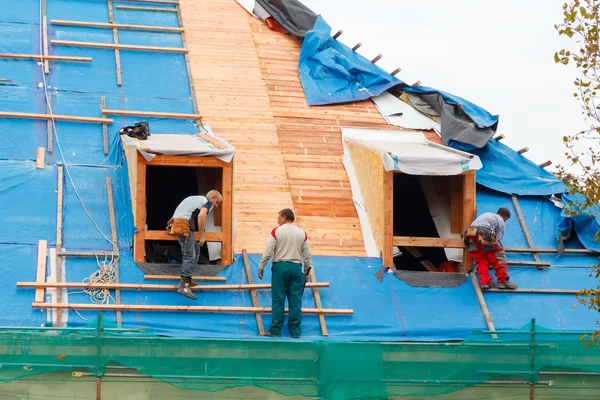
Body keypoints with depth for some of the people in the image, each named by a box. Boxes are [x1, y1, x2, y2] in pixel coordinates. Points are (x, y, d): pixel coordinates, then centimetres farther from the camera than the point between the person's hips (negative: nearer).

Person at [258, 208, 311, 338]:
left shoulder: (277, 231, -2)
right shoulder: (302, 233, 8)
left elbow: (268, 252, -4)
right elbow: (307, 256, 9)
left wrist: (261, 267, 5)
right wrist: (307, 272, 19)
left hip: (280, 266, -2)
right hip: (296, 267, 2)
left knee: (278, 299, 0)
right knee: (295, 301, 4)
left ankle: (275, 330, 0)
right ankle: (295, 331, 4)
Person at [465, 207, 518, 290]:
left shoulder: (486, 214, 35)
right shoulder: (501, 222, 18)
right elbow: (497, 239, 10)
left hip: (470, 233, 5)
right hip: (484, 234, -5)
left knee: (480, 260, 11)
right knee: (499, 256, 8)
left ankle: (484, 282, -1)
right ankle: (503, 280, 6)